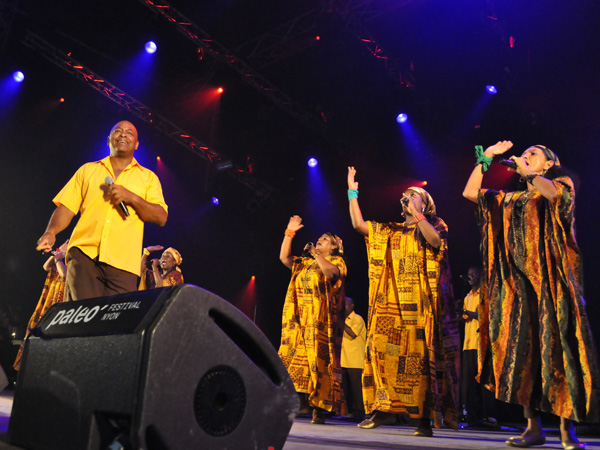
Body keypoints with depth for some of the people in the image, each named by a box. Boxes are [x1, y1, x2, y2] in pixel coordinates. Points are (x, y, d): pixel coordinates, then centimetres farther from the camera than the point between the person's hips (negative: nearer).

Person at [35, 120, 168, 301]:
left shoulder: (148, 177, 17)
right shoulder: (87, 170, 21)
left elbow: (161, 217, 5)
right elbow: (67, 207, 14)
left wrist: (131, 198, -8)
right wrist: (51, 232, -5)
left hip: (122, 261, 0)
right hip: (84, 252, 1)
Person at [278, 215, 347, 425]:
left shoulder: (337, 261, 9)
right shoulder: (305, 263, 25)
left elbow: (331, 272, -14)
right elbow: (284, 257, 13)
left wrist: (316, 254, -10)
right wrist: (289, 233, 9)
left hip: (321, 320, -5)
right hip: (300, 318, 5)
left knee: (318, 360, -9)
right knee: (296, 357, -5)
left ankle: (318, 408, -7)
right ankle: (303, 402, -2)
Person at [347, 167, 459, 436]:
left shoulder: (435, 224, 11)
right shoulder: (391, 231, 22)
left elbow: (435, 240, -12)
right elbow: (358, 224, 16)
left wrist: (416, 213, -11)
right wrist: (352, 192, 15)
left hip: (421, 305, -4)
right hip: (391, 303, 4)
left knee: (421, 356, -8)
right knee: (385, 352, -6)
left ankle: (425, 416, -5)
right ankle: (385, 408, 1)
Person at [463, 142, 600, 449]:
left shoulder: (563, 183, 11)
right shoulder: (512, 200, 24)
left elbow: (555, 193, -15)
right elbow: (470, 192, 18)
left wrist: (526, 172, -4)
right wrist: (485, 158, 17)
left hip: (550, 279, -4)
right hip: (518, 281, 4)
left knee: (557, 346, -10)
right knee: (522, 348, -3)